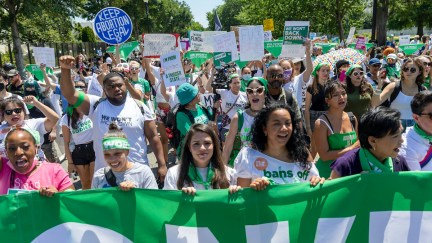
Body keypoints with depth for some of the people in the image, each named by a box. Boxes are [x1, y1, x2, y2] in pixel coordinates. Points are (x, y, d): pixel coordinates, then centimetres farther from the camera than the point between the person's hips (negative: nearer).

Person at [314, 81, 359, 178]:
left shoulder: (352, 119, 0)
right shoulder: (321, 123, -17)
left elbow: (356, 144, 14)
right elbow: (324, 156, -20)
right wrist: (352, 148, -19)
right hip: (328, 173, -5)